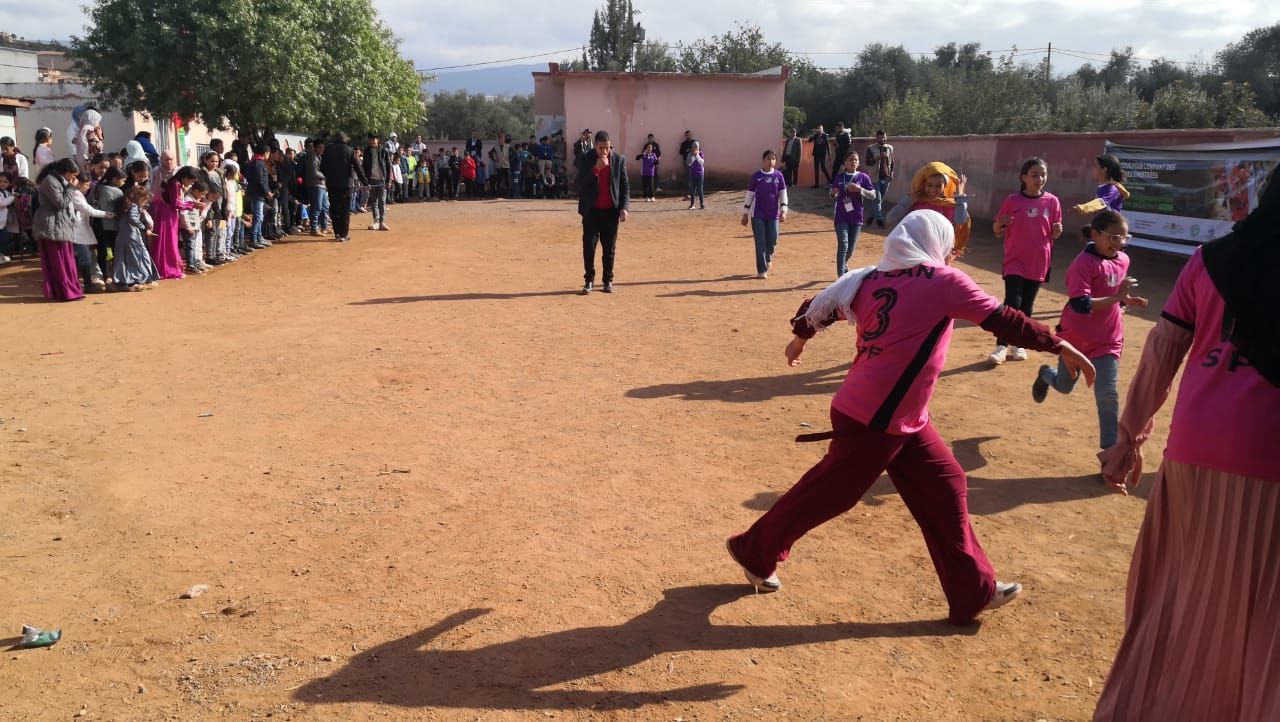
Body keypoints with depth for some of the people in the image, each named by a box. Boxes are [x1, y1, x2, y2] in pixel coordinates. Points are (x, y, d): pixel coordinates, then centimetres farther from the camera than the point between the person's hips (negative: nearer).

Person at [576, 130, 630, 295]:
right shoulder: (585, 160, -3)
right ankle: (589, 280, 10)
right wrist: (596, 169, -20)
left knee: (609, 248, 5)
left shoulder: (619, 159, 0)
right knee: (589, 246, 0)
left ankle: (608, 281, 14)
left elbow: (625, 185, 2)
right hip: (591, 210, -1)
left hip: (611, 210, 1)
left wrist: (624, 207, -6)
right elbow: (581, 184, -10)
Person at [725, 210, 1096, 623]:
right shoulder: (943, 281, -11)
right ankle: (755, 550, 23)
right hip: (873, 421, -8)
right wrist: (1061, 347, 0)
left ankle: (974, 590, 21)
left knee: (943, 488, 13)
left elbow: (820, 306, 14)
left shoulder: (872, 279, 7)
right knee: (829, 493, 6)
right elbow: (1004, 321, -9)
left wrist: (801, 338, 33)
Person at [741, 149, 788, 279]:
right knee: (760, 242, -2)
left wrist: (783, 211, -6)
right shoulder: (756, 176, -2)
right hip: (758, 214, -2)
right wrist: (746, 213, 2)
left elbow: (783, 194, 3)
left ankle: (768, 257, 35)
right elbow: (750, 195, 2)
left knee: (772, 240, 2)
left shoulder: (778, 176, 2)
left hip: (773, 214, 2)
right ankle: (762, 270, 6)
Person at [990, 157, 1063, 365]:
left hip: (1038, 262, 2)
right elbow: (997, 230, 1)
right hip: (1015, 260, -2)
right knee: (1012, 303, -11)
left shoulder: (1052, 202, 1)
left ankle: (1018, 345, 21)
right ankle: (1001, 346, -2)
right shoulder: (1012, 201, -5)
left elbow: (1054, 234, 9)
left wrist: (1057, 231, -14)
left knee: (1027, 305, 9)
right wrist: (1000, 223, -21)